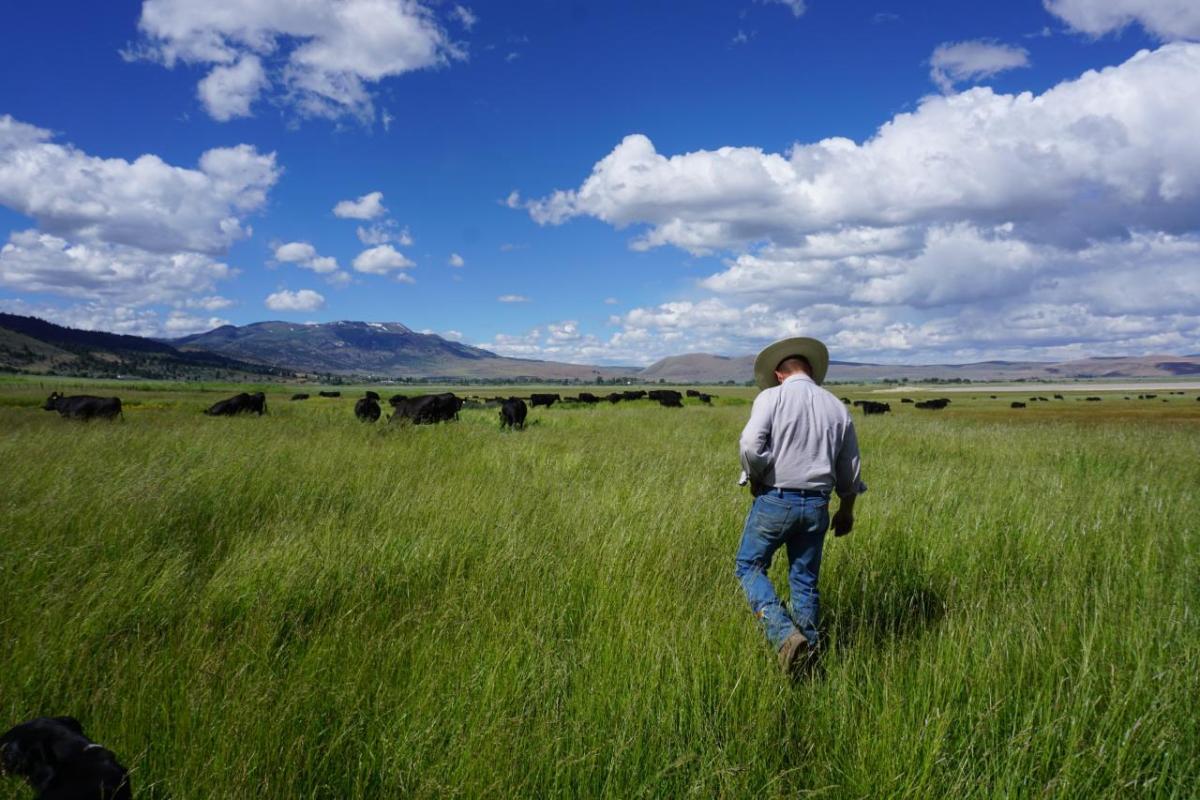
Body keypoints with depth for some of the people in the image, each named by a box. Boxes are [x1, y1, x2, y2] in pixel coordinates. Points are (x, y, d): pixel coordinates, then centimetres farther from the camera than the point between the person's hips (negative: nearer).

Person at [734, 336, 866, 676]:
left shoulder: (772, 397, -5)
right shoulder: (837, 407, 9)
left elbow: (751, 444, -20)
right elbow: (851, 470, 15)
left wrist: (755, 480, -1)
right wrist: (846, 510, 28)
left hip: (775, 499, -4)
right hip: (816, 505, 4)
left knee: (750, 566, 9)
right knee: (805, 580, 15)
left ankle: (784, 634, -9)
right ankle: (809, 648, 21)